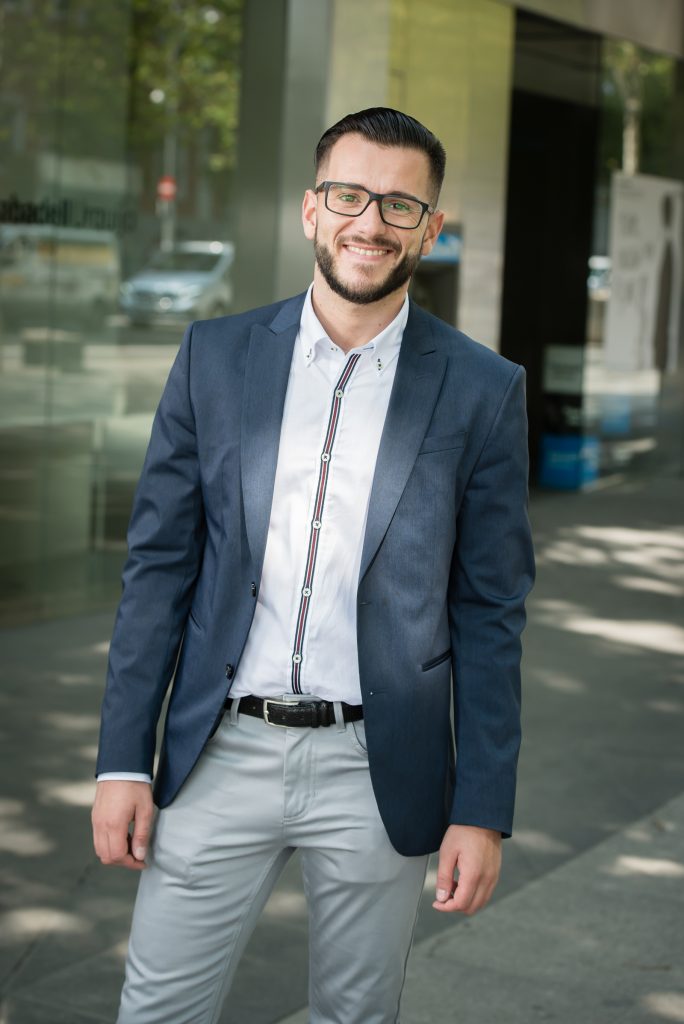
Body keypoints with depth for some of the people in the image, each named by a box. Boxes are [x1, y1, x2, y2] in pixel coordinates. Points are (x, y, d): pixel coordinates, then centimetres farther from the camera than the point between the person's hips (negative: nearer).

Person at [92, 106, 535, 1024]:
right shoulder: (215, 356, 1)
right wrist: (123, 759, -1)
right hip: (221, 756, 1)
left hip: (378, 775, -1)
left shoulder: (482, 390, -2)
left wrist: (482, 811, -3)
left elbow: (491, 612, 0)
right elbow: (158, 563, 3)